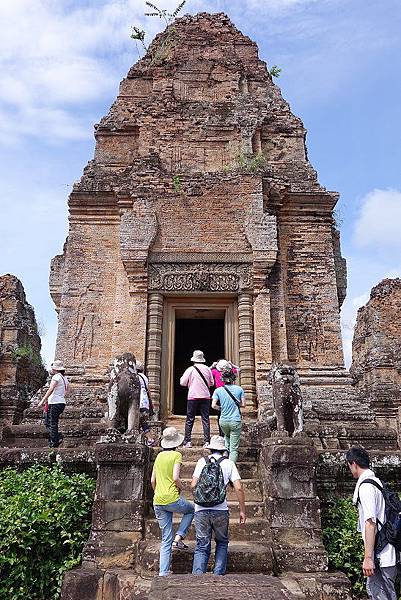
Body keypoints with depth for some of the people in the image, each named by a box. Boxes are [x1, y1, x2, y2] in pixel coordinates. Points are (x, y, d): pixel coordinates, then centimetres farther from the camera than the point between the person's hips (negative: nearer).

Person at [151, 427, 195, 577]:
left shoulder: (159, 456, 12)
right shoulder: (176, 455, -6)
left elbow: (152, 481, 13)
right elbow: (175, 478, -15)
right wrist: (180, 488, 4)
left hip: (158, 502, 6)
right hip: (172, 499, -6)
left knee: (166, 540, 14)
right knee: (191, 510, 25)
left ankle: (163, 572, 10)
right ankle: (178, 538, 9)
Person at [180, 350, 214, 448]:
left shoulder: (190, 369, -5)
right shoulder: (207, 369, 3)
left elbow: (182, 383, -1)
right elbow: (211, 383, 12)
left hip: (193, 397, -2)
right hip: (205, 396, 2)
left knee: (190, 420, 5)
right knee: (205, 419, 5)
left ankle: (187, 442, 5)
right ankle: (207, 442, 0)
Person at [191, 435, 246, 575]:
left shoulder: (202, 461, 7)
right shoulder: (229, 463, 5)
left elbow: (193, 485, -1)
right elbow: (238, 488, -2)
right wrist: (242, 510, 5)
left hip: (201, 510, 1)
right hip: (221, 510, 0)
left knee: (202, 546, 9)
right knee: (222, 542, 20)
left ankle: (197, 575, -5)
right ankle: (219, 574, 14)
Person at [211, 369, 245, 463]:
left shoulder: (218, 390, -1)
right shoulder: (239, 389, -2)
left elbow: (213, 405, -7)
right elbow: (243, 404, 1)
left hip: (223, 421, 2)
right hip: (236, 421, -2)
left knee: (227, 437, 33)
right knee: (234, 448, 1)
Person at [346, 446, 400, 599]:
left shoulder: (365, 487, -16)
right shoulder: (377, 482, 14)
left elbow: (370, 523, -23)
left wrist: (368, 557, -22)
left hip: (380, 556, -10)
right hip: (387, 552, 10)